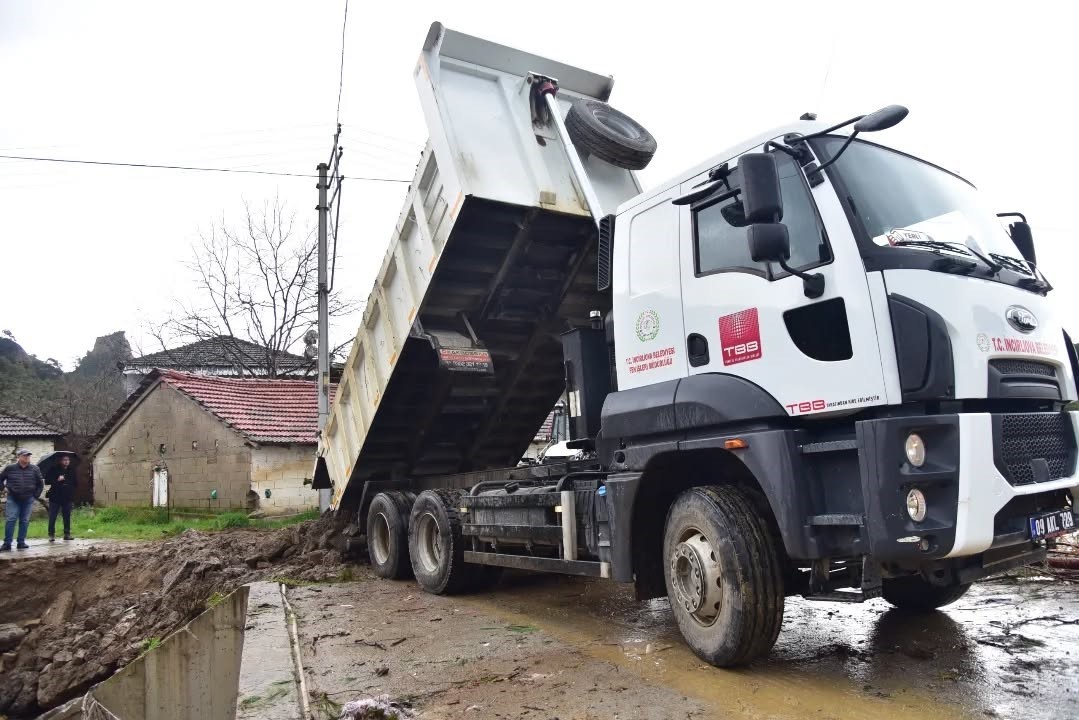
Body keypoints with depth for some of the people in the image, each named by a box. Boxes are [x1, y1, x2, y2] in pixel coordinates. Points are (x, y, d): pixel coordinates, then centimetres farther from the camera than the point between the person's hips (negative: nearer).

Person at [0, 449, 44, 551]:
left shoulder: (34, 469, 1)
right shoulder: (10, 468, -3)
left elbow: (40, 483, 12)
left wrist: (36, 495, 7)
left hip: (28, 499, 2)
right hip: (13, 499, -2)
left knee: (25, 521, 4)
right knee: (11, 520, -7)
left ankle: (21, 542, 11)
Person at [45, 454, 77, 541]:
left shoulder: (72, 470, 9)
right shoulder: (54, 469, -1)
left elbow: (76, 483, 15)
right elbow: (47, 481, -6)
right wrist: (57, 480, -16)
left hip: (68, 498, 3)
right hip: (55, 497, -3)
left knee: (67, 517, 6)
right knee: (52, 517, -3)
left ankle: (67, 534, 13)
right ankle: (51, 535, 5)